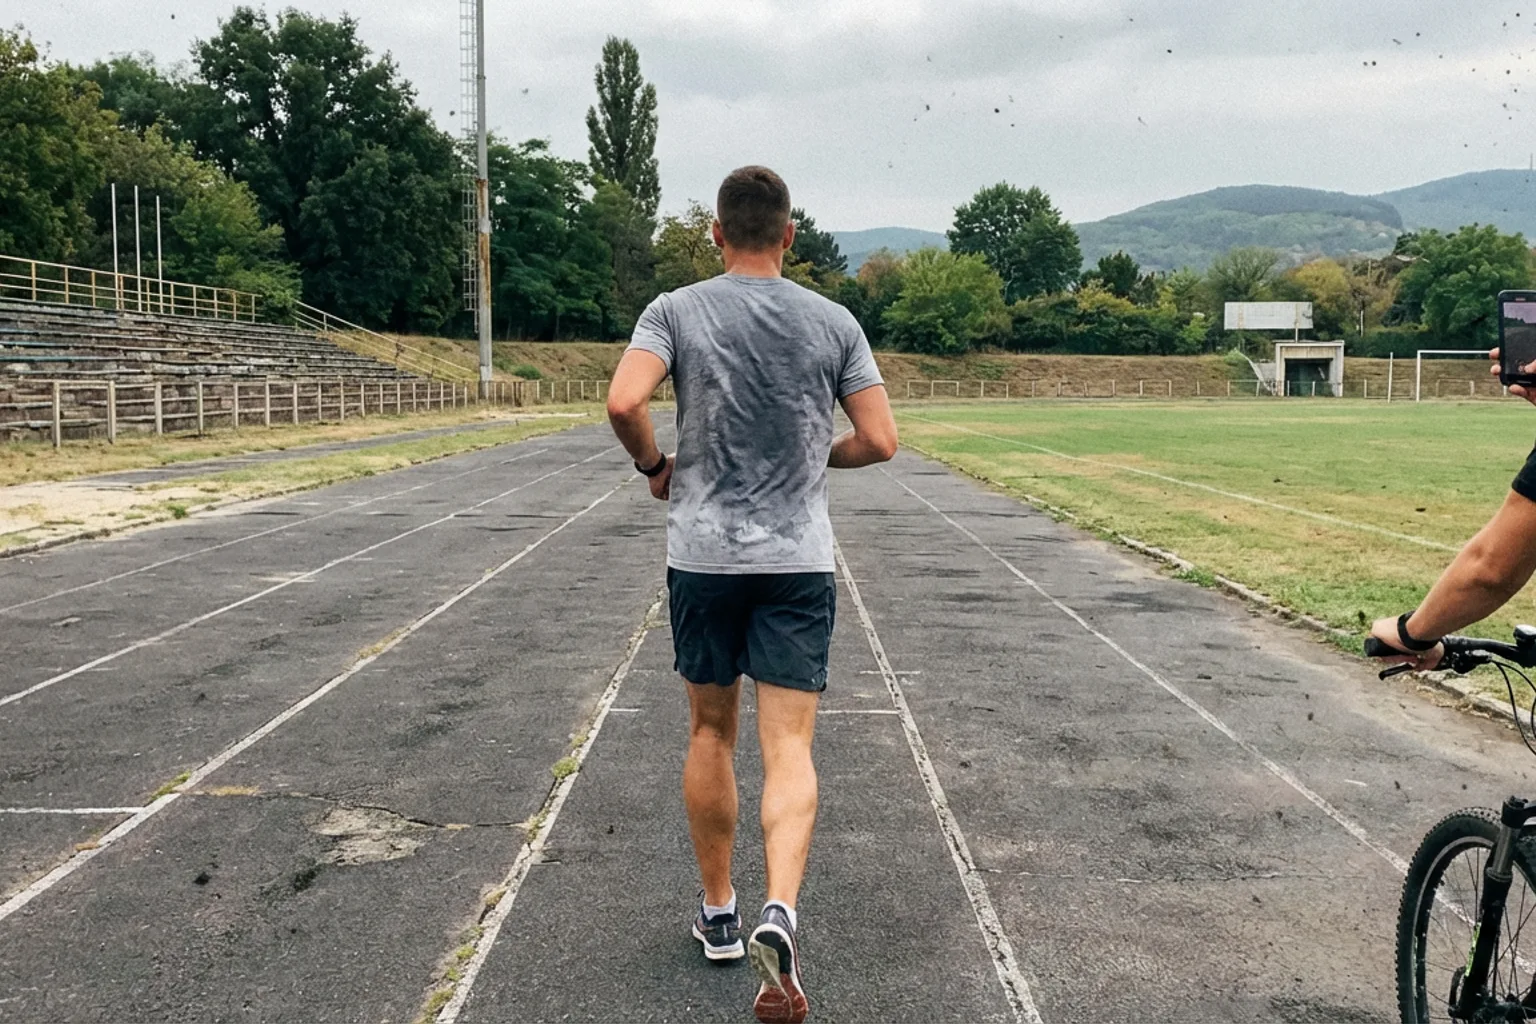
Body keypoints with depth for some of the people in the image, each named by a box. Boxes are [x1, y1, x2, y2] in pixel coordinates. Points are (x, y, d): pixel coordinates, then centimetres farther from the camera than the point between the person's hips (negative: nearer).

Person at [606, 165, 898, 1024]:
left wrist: (657, 464, 3)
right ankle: (779, 913, -20)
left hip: (704, 553, 0)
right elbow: (880, 441, 0)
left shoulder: (676, 311, -2)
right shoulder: (835, 322, 2)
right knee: (789, 745, 0)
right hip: (799, 558, 0)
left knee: (711, 732, 15)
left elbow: (624, 403, -16)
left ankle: (719, 914, 26)